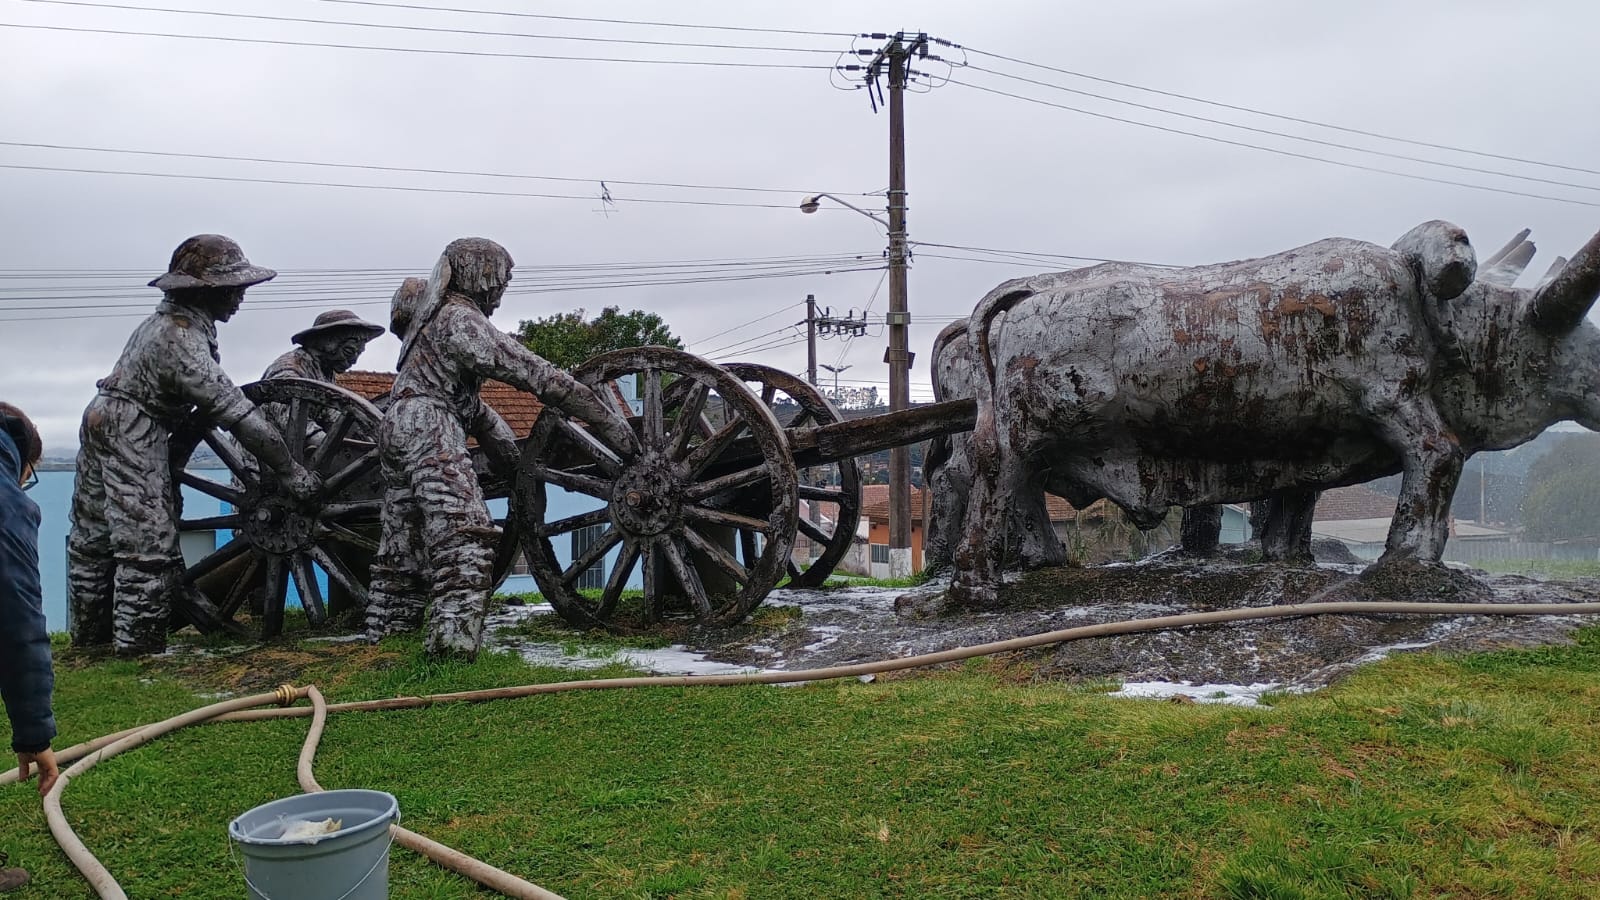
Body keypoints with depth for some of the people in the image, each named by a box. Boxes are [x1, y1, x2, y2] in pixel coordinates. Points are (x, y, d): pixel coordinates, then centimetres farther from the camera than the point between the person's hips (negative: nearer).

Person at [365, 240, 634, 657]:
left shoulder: (433, 314, 21)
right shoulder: (462, 319, -9)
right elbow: (532, 371, -14)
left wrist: (505, 445, 23)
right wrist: (606, 418, -13)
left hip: (397, 432, 10)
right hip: (430, 434, -10)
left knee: (403, 547, 15)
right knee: (465, 536, -18)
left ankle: (387, 632, 22)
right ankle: (455, 635, -28)